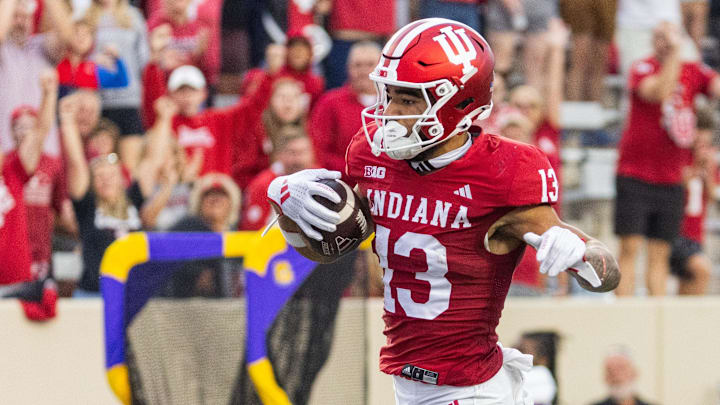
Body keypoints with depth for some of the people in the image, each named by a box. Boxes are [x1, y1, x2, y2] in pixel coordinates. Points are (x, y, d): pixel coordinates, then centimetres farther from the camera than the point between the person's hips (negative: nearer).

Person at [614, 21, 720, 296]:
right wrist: (673, 54, -28)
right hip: (635, 175, -4)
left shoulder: (694, 72, 7)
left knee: (660, 255, 5)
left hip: (671, 180, 4)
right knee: (630, 248, -8)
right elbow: (658, 93, -25)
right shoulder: (643, 68, -6)